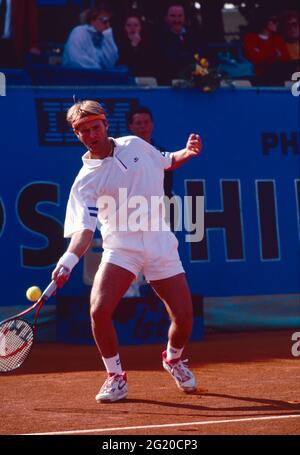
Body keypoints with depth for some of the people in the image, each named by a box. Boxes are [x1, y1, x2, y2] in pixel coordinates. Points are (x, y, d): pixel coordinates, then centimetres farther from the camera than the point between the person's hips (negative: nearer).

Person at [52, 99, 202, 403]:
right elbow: (84, 228, -18)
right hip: (121, 248, -3)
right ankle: (115, 376, 1)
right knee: (99, 311, -23)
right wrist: (69, 259, -36)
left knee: (184, 319, -1)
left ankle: (173, 358, 35)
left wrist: (186, 152, 3)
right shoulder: (86, 181, -7)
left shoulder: (135, 145, 6)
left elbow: (166, 162, 25)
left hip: (161, 245, 3)